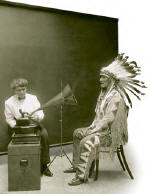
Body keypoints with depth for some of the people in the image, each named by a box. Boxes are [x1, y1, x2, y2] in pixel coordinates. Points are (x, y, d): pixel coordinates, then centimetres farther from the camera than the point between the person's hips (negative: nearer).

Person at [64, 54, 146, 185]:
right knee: (77, 133, 17)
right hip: (101, 128, 11)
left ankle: (82, 176, -20)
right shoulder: (104, 94, 11)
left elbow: (109, 118, -25)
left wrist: (93, 131, -22)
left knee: (86, 142, -30)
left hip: (110, 133, -11)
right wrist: (92, 126, 3)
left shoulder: (116, 97, -20)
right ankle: (77, 166, 23)